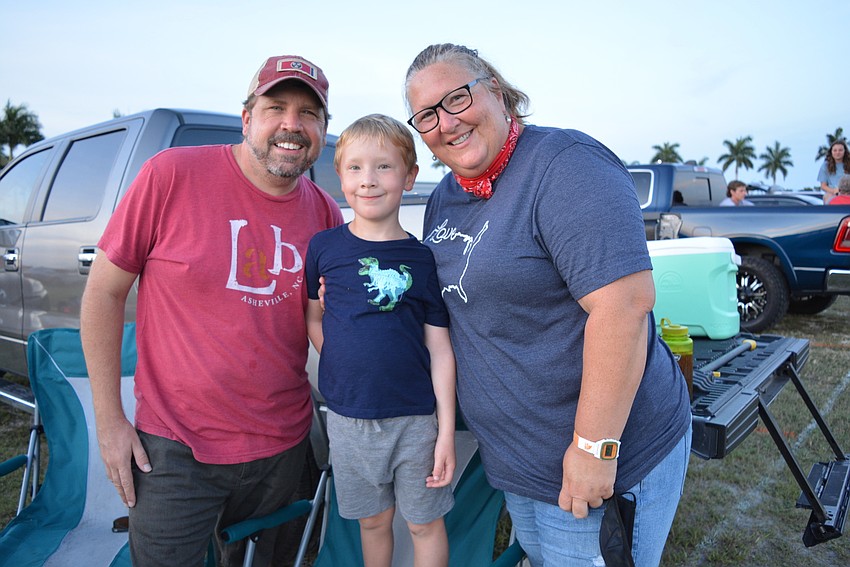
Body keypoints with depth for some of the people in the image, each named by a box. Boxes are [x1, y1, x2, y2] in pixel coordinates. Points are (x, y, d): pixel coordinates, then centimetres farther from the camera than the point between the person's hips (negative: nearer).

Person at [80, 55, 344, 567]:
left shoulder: (326, 214, -2)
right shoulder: (172, 175, -12)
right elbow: (104, 292, -6)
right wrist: (109, 419, -6)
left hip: (282, 444, 4)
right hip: (173, 446, -3)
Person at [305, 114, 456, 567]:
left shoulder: (423, 259, -7)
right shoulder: (324, 247, -3)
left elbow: (440, 350, -4)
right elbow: (313, 320, 8)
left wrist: (447, 432, -6)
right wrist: (345, 369, -5)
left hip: (416, 419, -1)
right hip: (348, 418, 2)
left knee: (425, 523, 15)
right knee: (373, 520, 20)